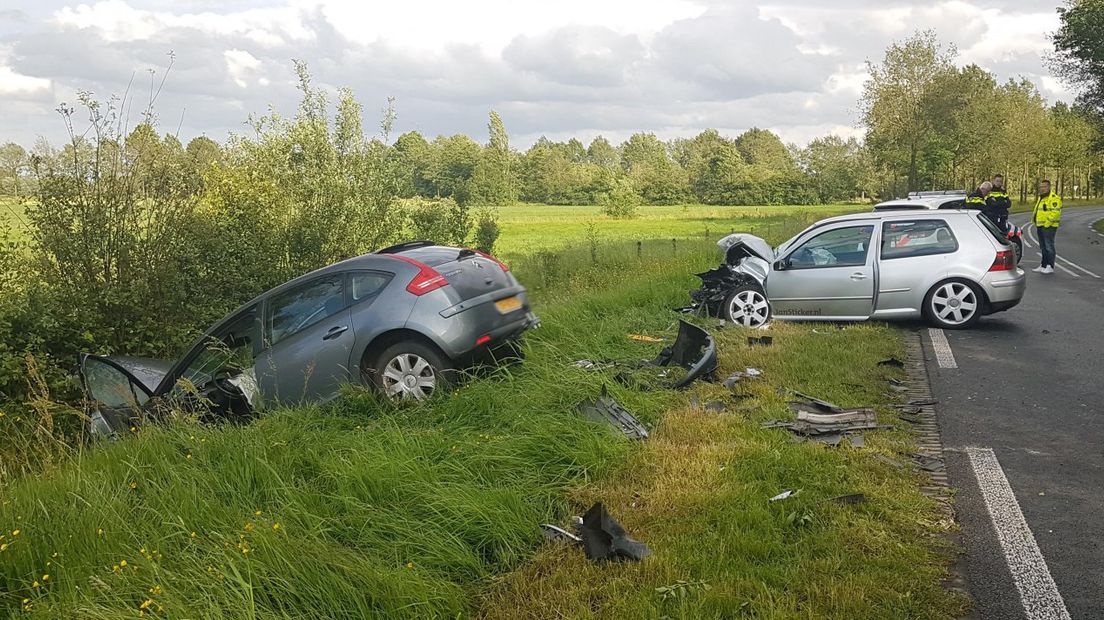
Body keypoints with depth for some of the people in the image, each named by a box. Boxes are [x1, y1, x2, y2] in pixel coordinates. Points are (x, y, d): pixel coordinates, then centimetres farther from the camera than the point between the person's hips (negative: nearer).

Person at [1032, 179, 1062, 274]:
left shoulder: (1053, 198, -12)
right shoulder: (1040, 198, 19)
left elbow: (1055, 213, -21)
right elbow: (1036, 211, 29)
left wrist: (1047, 223, -21)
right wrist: (1034, 220, 18)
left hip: (1048, 227, -10)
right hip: (1040, 226, 10)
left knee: (1049, 247, -7)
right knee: (1043, 247, 14)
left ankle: (1050, 267, -5)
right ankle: (1043, 266, 20)